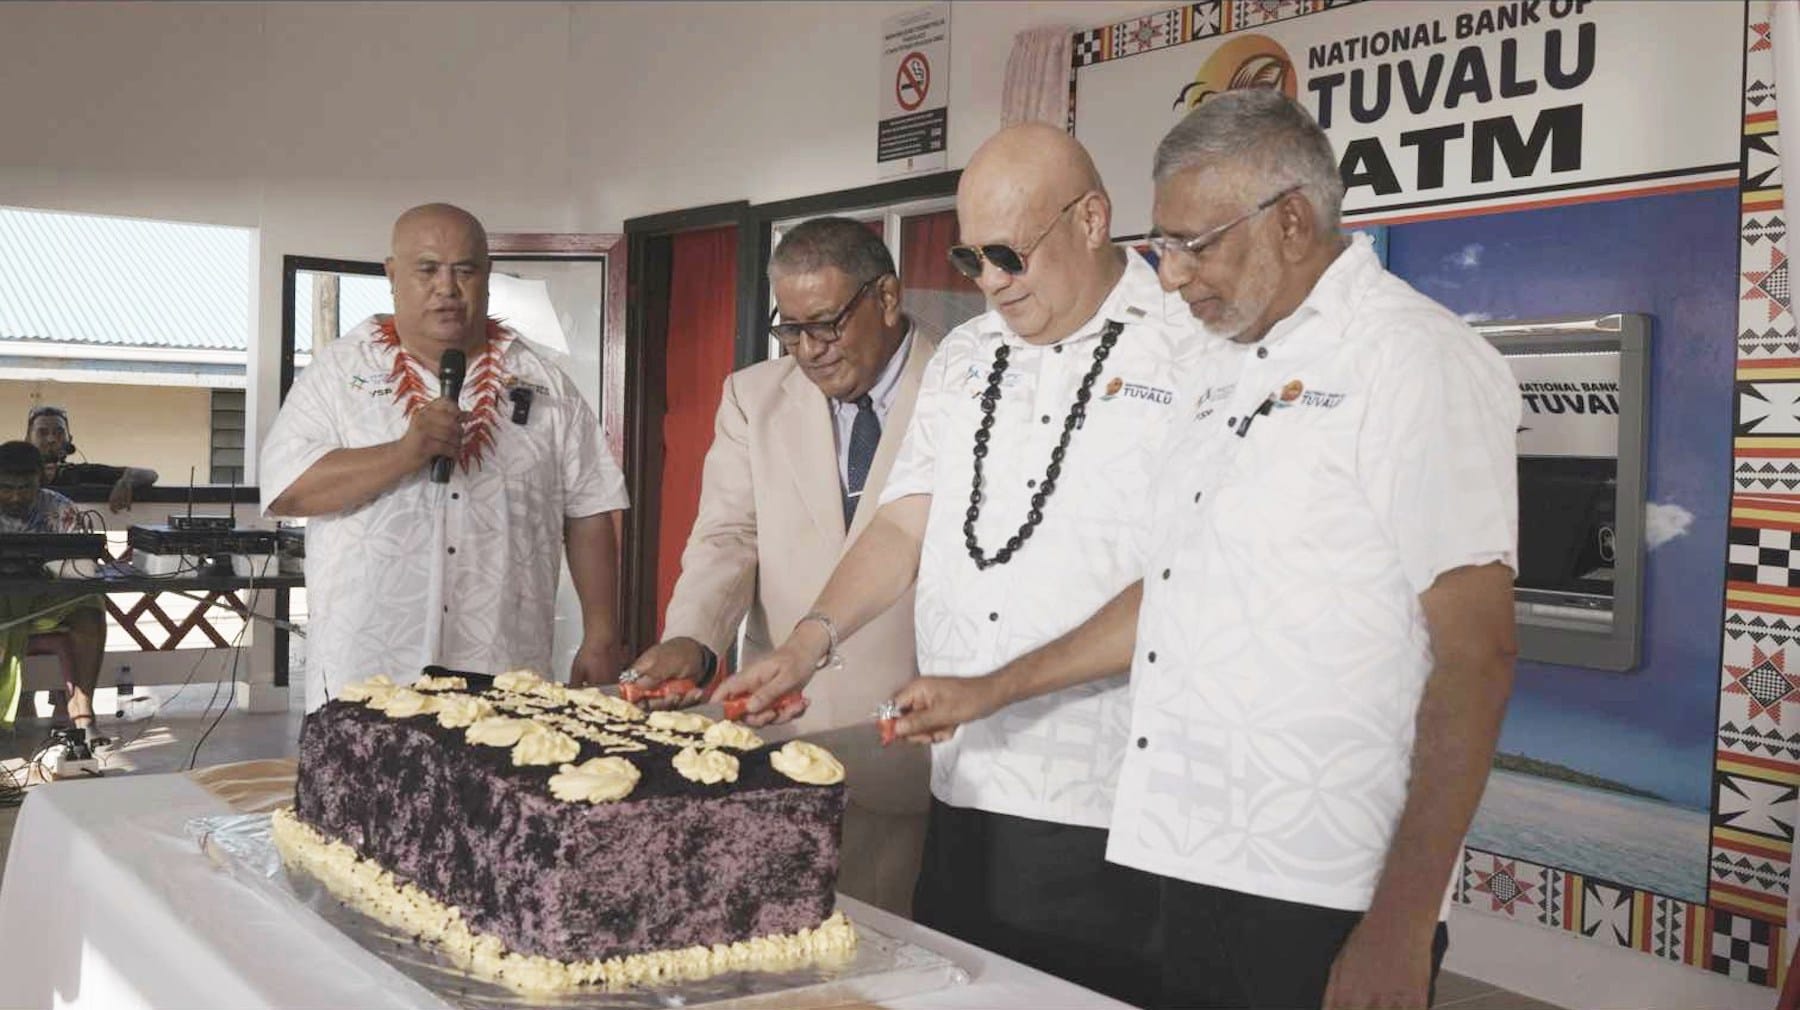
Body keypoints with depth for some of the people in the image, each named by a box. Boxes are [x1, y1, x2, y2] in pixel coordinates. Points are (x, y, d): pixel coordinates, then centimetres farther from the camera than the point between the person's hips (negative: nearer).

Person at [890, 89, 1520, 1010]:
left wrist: (1400, 931, -19)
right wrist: (991, 692, 19)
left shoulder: (1418, 363, -11)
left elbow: (1476, 653, -16)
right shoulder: (1226, 366, 13)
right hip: (1189, 868, 7)